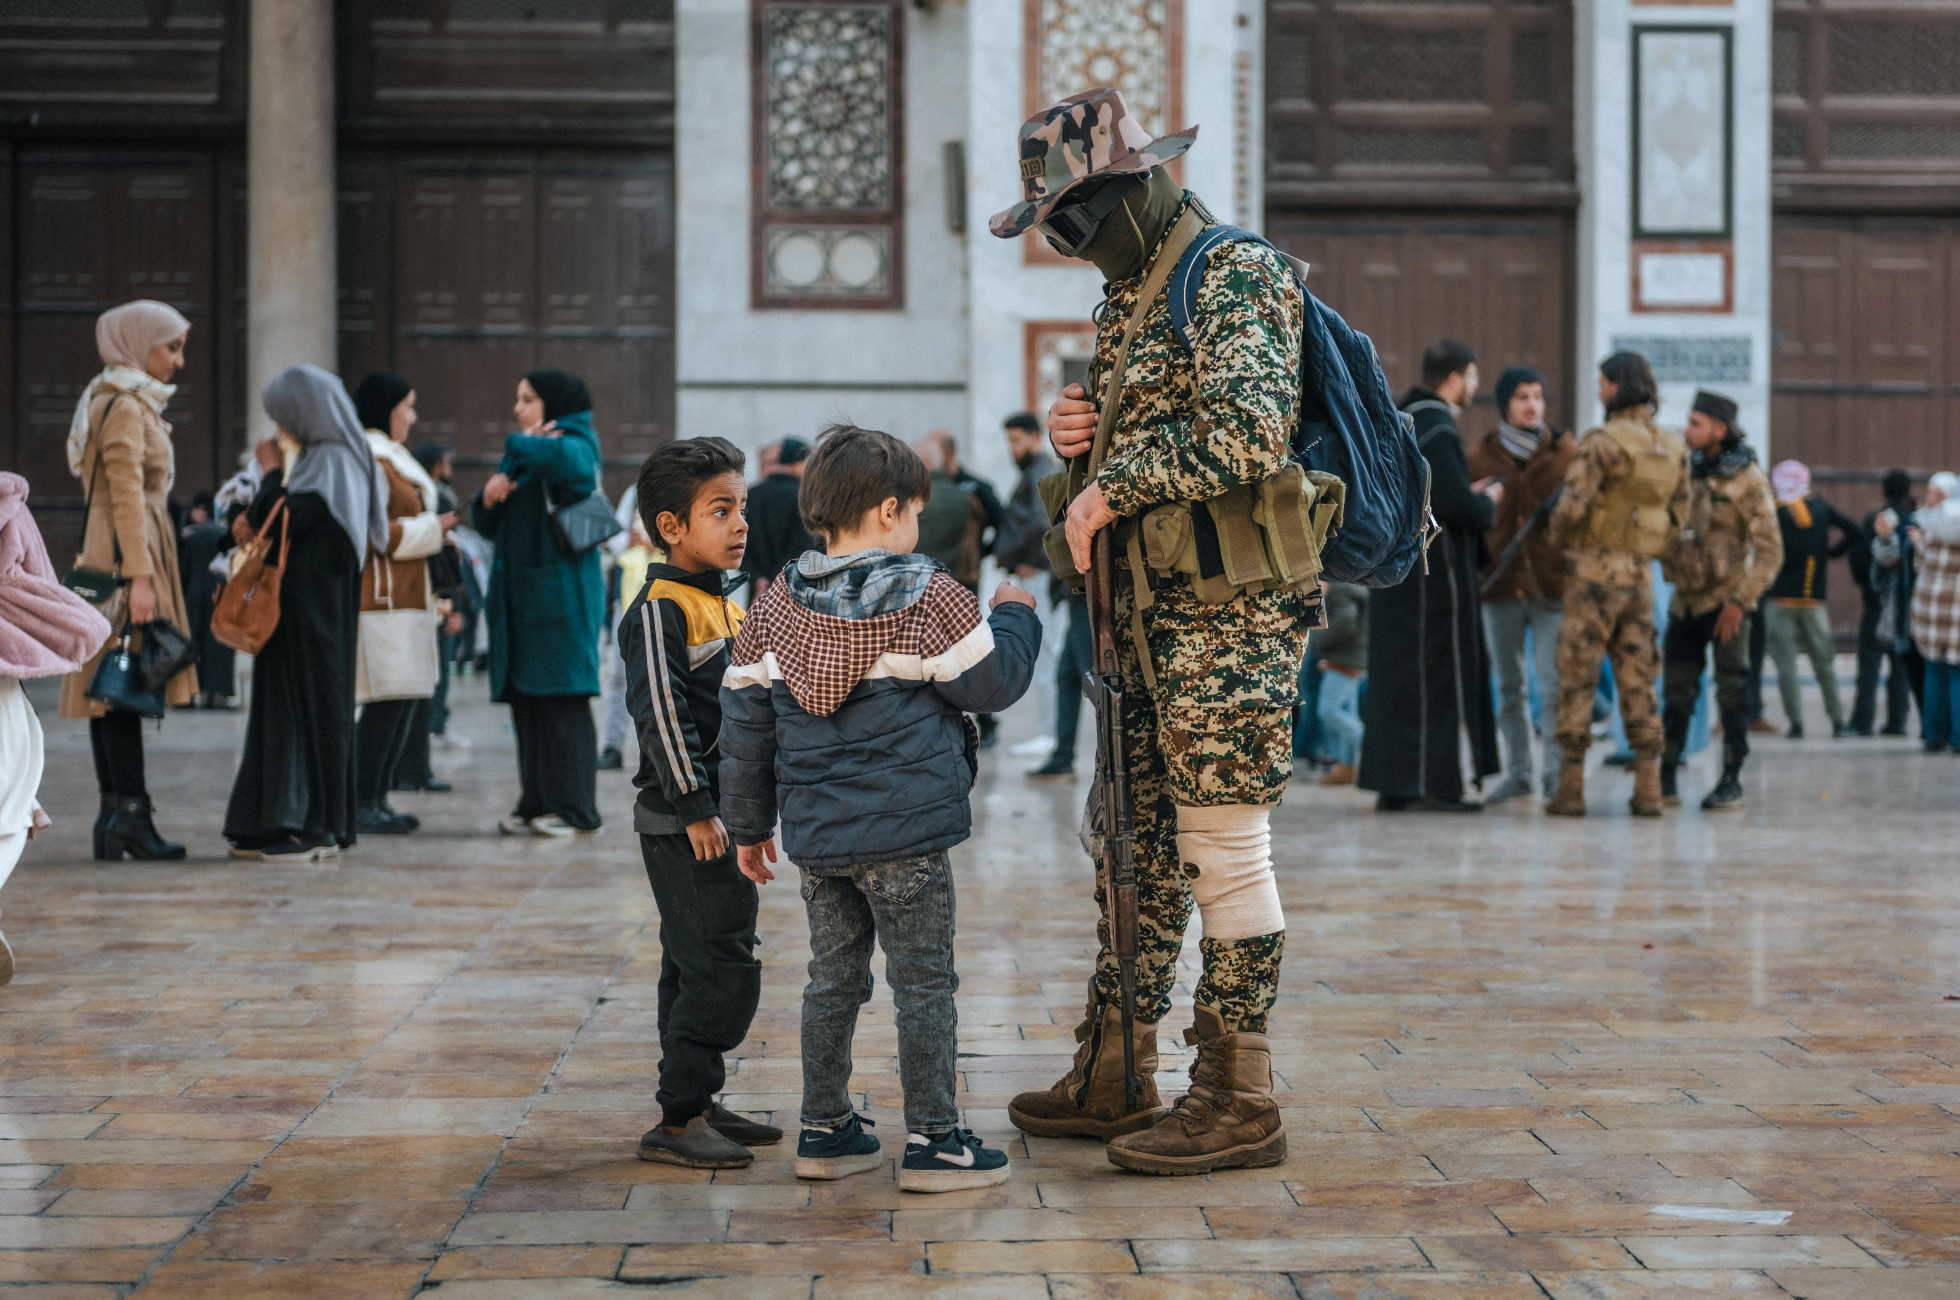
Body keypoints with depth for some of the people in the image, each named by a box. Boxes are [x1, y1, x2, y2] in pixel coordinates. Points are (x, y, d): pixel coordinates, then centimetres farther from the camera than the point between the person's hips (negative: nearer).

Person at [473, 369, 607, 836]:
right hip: (519, 595, 8)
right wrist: (490, 496, -1)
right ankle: (537, 802, 7)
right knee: (527, 703, 4)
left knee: (562, 703, -8)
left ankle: (576, 808, -5)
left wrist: (521, 445, -13)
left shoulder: (575, 442, -3)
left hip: (560, 593, -8)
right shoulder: (521, 458, 21)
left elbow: (573, 463, -30)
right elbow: (488, 527, 20)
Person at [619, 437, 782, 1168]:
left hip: (716, 817, 10)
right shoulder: (659, 609, -15)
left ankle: (696, 1103, 23)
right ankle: (676, 1121, -5)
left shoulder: (717, 601, 15)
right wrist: (695, 807, -22)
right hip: (683, 824, -10)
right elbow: (660, 714, -21)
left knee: (697, 970, 15)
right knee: (724, 973, -10)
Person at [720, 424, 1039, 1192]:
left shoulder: (775, 607, 6)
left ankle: (825, 1130, 21)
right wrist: (1013, 616, 13)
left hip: (815, 834, 5)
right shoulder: (926, 596, -10)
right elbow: (992, 682, -5)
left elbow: (746, 722, 9)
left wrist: (749, 823, 17)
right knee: (924, 983, 3)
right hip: (904, 832, -5)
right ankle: (933, 1141, 6)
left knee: (834, 978, 16)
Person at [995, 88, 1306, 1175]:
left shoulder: (1239, 279, -11)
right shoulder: (1126, 298, 19)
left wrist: (1112, 486, -17)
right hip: (1149, 616, 9)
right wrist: (1075, 440, 4)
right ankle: (1113, 1077, 23)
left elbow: (1245, 431, -25)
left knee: (1223, 843, -6)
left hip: (1229, 610, -9)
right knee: (1141, 840, 14)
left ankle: (1237, 1102, 1)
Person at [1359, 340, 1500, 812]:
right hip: (1433, 573, -9)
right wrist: (1486, 502, -3)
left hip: (1396, 572, 9)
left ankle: (1392, 782, 14)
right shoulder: (1435, 431, -16)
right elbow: (1456, 505, -22)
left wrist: (1466, 495, 15)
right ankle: (1429, 784, -2)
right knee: (1435, 676, -3)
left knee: (1396, 675, 10)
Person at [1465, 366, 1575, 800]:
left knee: (1553, 683, -7)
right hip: (1500, 584, 2)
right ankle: (1516, 772, 16)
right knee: (1508, 686, 8)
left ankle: (1555, 772, -1)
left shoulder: (1565, 450, 1)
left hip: (1552, 582, -2)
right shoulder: (1480, 456, 5)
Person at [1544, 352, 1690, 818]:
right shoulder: (1672, 448, 9)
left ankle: (1571, 787, 1)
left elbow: (1571, 505, -18)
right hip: (1640, 575, 6)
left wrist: (1557, 536, 2)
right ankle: (1648, 788, 6)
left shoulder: (1604, 441, -13)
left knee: (1577, 679, 1)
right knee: (1638, 681, 10)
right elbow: (1679, 513, 14)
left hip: (1595, 570, -6)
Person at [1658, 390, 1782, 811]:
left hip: (1726, 603, -5)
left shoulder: (1747, 480, -9)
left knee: (1732, 693, -2)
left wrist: (1740, 600, -17)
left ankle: (1731, 782, 4)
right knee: (1677, 693, 7)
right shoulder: (1686, 472, 7)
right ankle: (1666, 776, 14)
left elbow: (1770, 550, -11)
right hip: (1685, 600, 5)